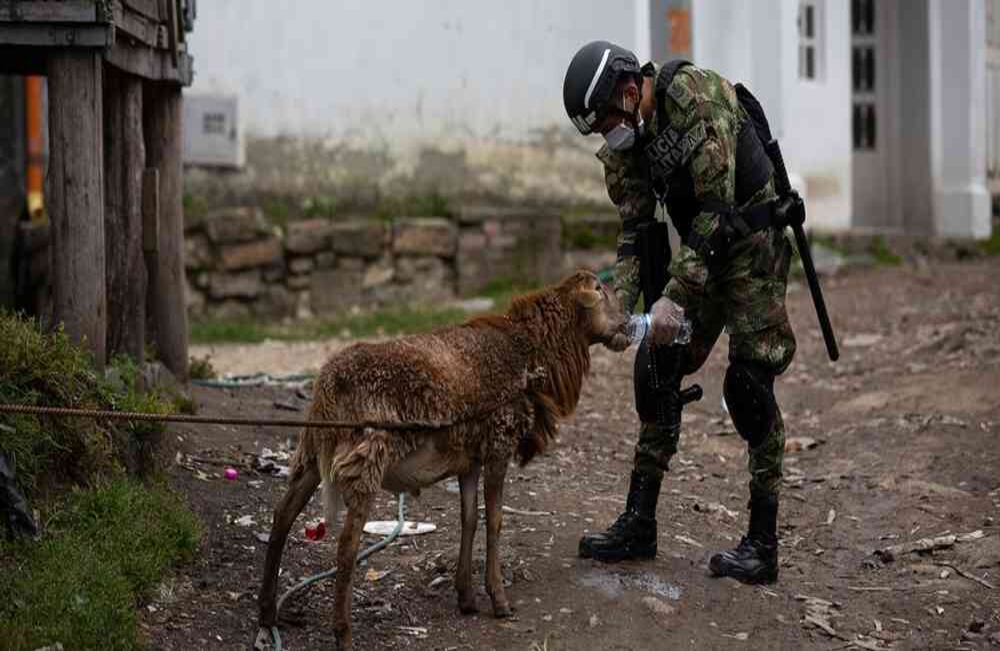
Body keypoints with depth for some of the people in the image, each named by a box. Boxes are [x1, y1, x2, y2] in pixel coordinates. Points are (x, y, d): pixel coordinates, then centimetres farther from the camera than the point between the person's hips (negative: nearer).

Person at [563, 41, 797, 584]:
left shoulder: (698, 97, -24)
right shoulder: (624, 141, 0)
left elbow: (717, 208, -28)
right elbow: (635, 231, 2)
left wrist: (674, 296, -30)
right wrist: (617, 307, -13)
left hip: (753, 243, -7)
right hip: (700, 251, 8)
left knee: (748, 382, -10)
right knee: (656, 368, 2)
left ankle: (762, 543, -2)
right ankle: (638, 524, 10)